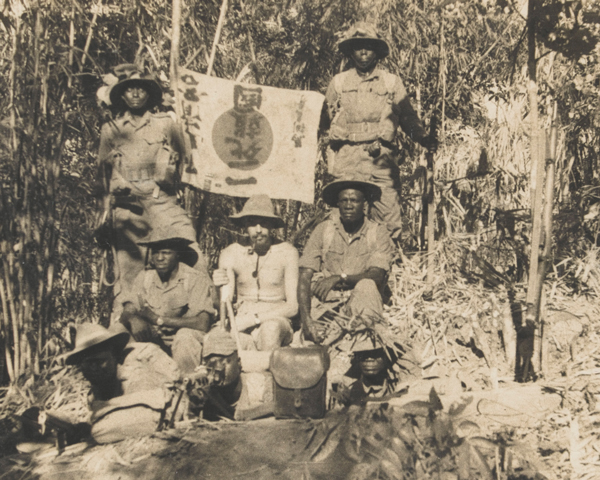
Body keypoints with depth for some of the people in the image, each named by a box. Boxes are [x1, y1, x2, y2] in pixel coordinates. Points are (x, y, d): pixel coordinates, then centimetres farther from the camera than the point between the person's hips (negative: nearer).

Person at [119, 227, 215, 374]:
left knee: (185, 335, -34)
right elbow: (125, 314, -4)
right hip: (153, 343, 5)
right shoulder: (145, 277, 3)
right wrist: (133, 319, -29)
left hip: (188, 344, -4)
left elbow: (202, 324, -23)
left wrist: (158, 320, -20)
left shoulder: (197, 279, -13)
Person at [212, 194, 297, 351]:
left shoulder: (287, 252, -5)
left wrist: (254, 318, -17)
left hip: (276, 321, -2)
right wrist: (218, 287, -22)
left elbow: (292, 307, -7)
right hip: (242, 324, 2)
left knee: (270, 328, -37)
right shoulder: (231, 254, 1)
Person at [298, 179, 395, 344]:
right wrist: (306, 318, -21)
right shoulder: (323, 230, 1)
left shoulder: (378, 233, 1)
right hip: (325, 302, 0)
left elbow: (377, 276, -12)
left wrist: (339, 278, -23)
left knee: (366, 286, -32)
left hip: (361, 306, 0)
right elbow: (305, 276, -6)